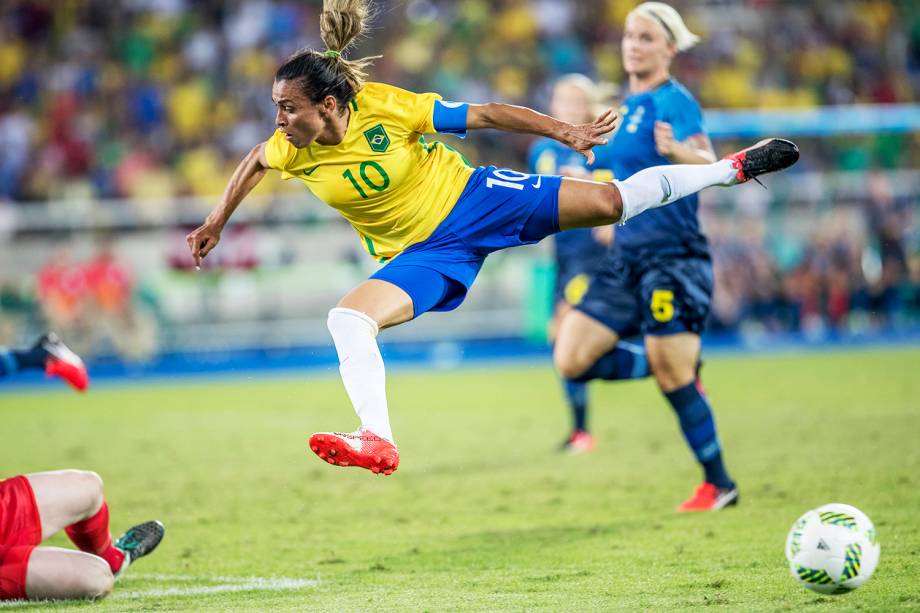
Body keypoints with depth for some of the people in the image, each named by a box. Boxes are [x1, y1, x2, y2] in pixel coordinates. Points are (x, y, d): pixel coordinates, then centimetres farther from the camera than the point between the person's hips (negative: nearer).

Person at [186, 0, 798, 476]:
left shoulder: (385, 105, -24)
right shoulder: (292, 151, -14)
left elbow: (483, 114, -15)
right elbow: (254, 162, 13)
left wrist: (563, 130, -16)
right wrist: (217, 222, 17)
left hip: (470, 199, -3)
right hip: (421, 255, 3)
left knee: (611, 201, -6)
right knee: (347, 320, -23)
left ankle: (732, 168, 13)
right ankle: (378, 441, -26)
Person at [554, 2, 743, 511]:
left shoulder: (674, 101, -12)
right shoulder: (629, 105, 14)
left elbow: (707, 163, -30)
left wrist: (677, 150, -48)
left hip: (673, 254, -8)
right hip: (626, 254, 8)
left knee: (673, 377, -10)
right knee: (571, 360, -2)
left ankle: (719, 485, 5)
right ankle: (681, 369, 15)